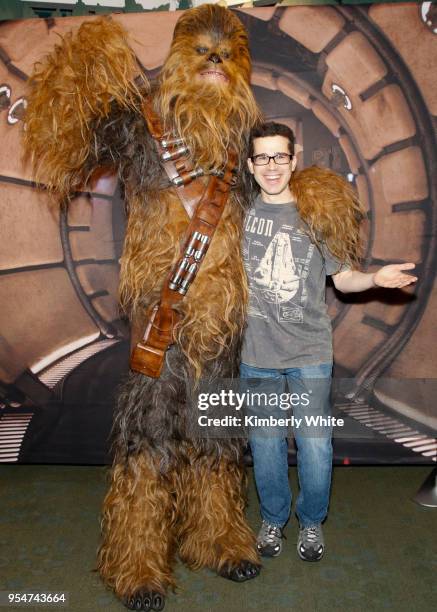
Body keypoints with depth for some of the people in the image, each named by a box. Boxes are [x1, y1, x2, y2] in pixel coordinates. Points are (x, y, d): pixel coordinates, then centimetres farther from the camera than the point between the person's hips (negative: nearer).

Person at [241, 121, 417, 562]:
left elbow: (343, 278, 2)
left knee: (315, 445, 4)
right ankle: (273, 519, 37)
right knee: (265, 443, 13)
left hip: (310, 350, -1)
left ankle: (311, 522, 32)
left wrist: (376, 278, -16)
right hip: (256, 351, 1)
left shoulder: (319, 211, -1)